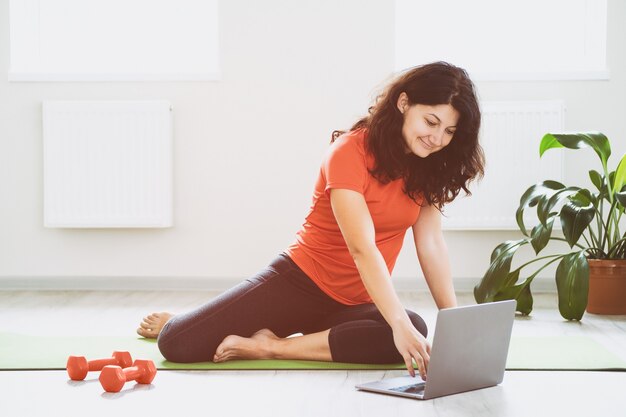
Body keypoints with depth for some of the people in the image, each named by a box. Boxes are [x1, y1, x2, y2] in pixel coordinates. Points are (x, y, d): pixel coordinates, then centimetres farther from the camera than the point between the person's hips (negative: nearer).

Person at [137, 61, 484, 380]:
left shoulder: (426, 165, 1)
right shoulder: (351, 151, -19)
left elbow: (431, 245, -1)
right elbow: (362, 249, -30)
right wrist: (399, 323, -40)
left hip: (353, 304, 5)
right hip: (300, 281, -5)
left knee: (415, 330, -31)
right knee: (178, 345, -19)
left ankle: (273, 345, -18)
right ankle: (176, 324, 23)